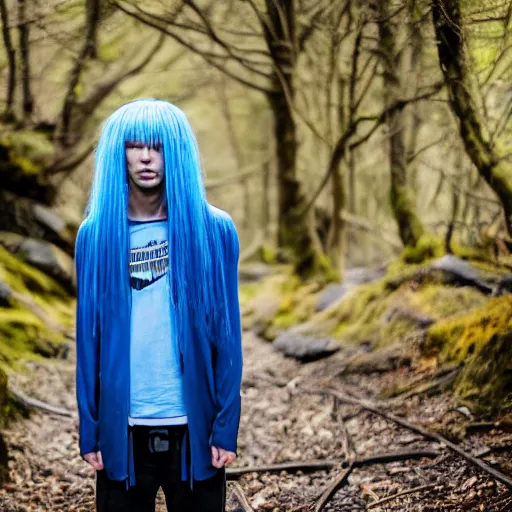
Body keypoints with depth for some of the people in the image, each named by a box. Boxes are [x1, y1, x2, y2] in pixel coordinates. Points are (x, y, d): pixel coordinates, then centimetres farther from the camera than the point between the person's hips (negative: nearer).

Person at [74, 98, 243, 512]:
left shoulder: (214, 230, -3)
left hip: (194, 424, -1)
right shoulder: (96, 233, 1)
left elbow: (227, 336, -3)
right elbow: (89, 337, 3)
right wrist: (89, 430, 2)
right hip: (122, 428, 1)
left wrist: (226, 427, -6)